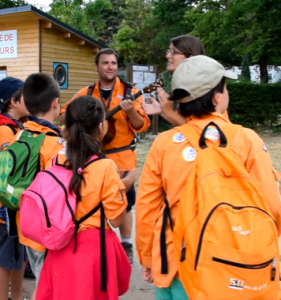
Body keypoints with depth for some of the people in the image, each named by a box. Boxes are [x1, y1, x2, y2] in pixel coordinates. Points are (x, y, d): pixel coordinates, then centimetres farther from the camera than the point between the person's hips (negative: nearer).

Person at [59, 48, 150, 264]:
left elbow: (142, 126, -8)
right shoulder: (86, 93, 6)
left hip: (121, 158, -3)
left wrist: (131, 111, -27)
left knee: (123, 202, -2)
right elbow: (64, 114, 12)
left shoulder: (129, 91, -2)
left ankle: (126, 246, 17)